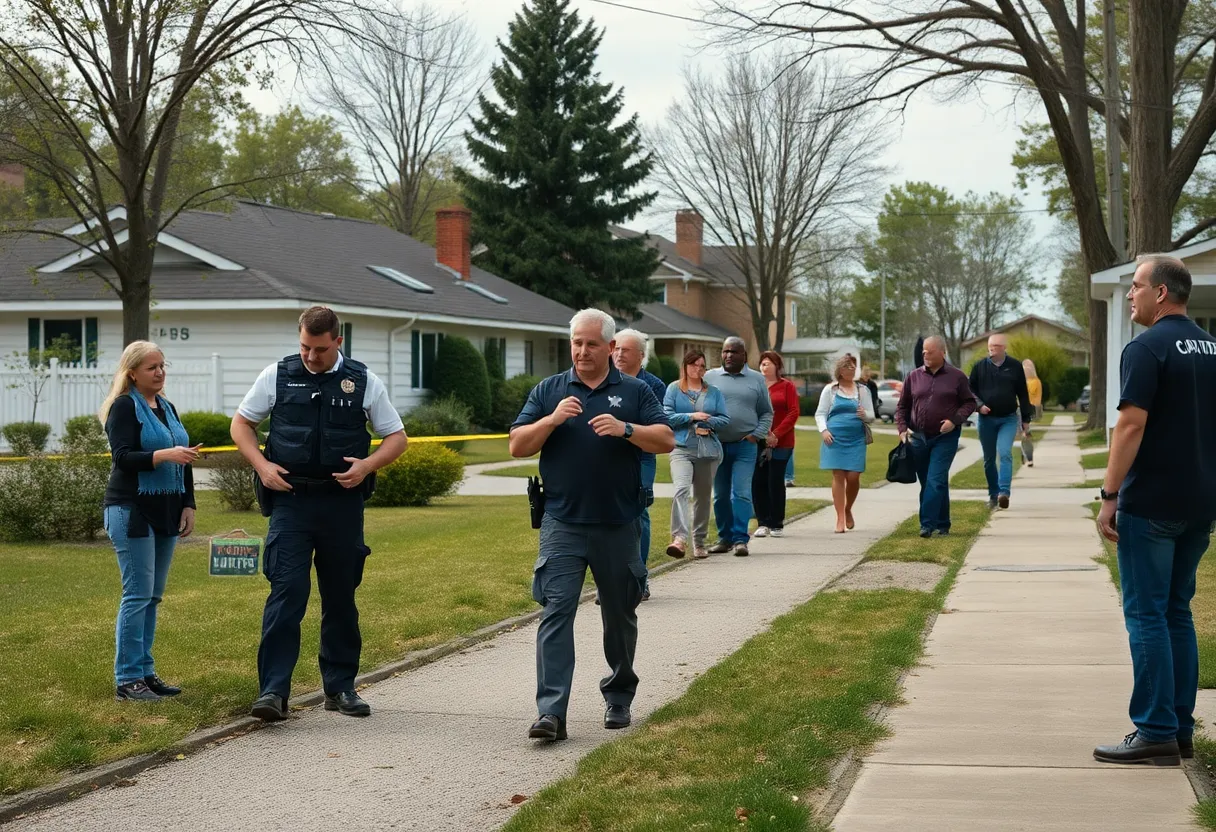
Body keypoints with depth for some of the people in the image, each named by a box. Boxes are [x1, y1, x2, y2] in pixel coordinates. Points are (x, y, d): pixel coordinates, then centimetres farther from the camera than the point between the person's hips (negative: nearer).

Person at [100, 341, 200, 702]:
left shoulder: (166, 408, 17)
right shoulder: (124, 407, -6)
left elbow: (182, 461, 19)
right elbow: (123, 456, -16)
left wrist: (188, 505, 11)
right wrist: (165, 455, -28)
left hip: (165, 513, 7)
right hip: (132, 512, -7)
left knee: (153, 596, 9)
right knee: (138, 594, -9)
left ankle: (145, 671, 14)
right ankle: (127, 679, -5)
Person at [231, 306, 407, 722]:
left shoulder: (364, 381, 4)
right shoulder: (277, 375, 4)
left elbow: (396, 437, 10)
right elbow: (241, 423, 13)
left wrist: (367, 465, -9)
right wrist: (262, 465, -4)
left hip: (343, 503, 1)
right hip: (290, 499, -1)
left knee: (341, 597, 9)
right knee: (286, 591, -11)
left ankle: (340, 687, 21)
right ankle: (273, 690, -11)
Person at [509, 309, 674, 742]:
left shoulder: (634, 392, 7)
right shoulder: (548, 391, 8)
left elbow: (666, 440, -2)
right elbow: (517, 447, 4)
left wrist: (625, 429, -18)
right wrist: (552, 420, -12)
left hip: (618, 526, 1)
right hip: (562, 524, -1)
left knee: (620, 616, 12)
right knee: (556, 612, -11)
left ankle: (618, 698, 30)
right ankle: (551, 712, -16)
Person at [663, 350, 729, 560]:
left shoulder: (713, 392, 13)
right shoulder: (674, 389, 6)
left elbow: (725, 419, 6)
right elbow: (667, 416, -4)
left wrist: (706, 422, -9)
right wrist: (691, 417, -11)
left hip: (709, 450, 3)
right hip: (682, 449, -3)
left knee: (703, 496, 10)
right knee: (681, 489, -23)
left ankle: (699, 542, 21)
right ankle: (679, 538, -34)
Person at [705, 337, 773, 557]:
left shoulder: (757, 380, 7)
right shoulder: (710, 377, 7)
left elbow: (767, 413, 11)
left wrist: (757, 435, -3)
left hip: (745, 446, -2)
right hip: (716, 445, 2)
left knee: (741, 494, -10)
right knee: (720, 495, 7)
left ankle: (740, 539, -8)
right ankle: (724, 537, 17)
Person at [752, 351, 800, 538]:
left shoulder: (787, 386, 2)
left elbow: (793, 413, -4)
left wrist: (776, 434, -12)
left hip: (781, 443, -2)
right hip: (757, 442, 2)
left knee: (776, 481, -1)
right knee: (758, 482, -1)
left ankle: (777, 524, 8)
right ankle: (763, 523, 8)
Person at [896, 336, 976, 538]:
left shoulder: (957, 377, 0)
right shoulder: (914, 377, 7)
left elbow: (969, 403, 3)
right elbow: (902, 406, 13)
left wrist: (954, 420, -12)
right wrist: (902, 429, 0)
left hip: (945, 438, -4)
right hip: (918, 438, 4)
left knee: (935, 481, -14)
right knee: (926, 483, 8)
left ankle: (928, 524, -16)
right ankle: (942, 525, 19)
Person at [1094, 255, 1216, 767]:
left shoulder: (1147, 349, -12)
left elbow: (1132, 424, -19)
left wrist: (1110, 496, -16)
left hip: (1151, 503, -8)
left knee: (1147, 614, -3)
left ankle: (1156, 733, -4)